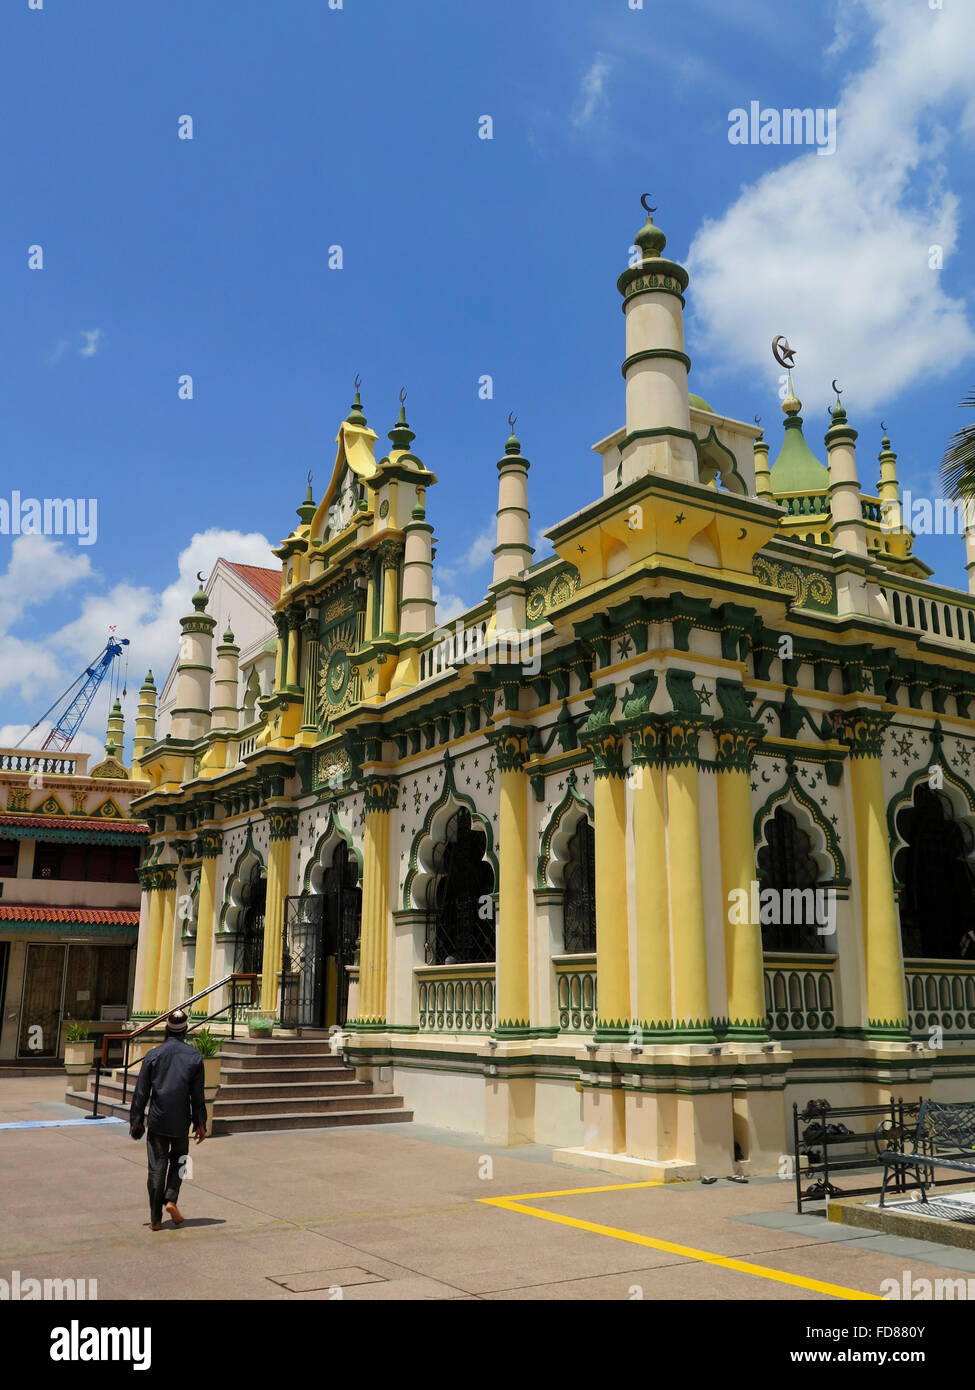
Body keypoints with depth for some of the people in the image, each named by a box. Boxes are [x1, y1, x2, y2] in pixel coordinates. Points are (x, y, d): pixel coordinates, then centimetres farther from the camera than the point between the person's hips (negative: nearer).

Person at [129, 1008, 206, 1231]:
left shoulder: (152, 1056, -3)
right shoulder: (194, 1057, -3)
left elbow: (141, 1092, 0)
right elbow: (197, 1096, 0)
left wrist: (136, 1120, 8)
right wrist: (200, 1124, 7)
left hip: (157, 1121, 0)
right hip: (181, 1121, 0)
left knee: (157, 1167, 6)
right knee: (178, 1160, 20)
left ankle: (156, 1219, 8)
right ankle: (171, 1199, 0)